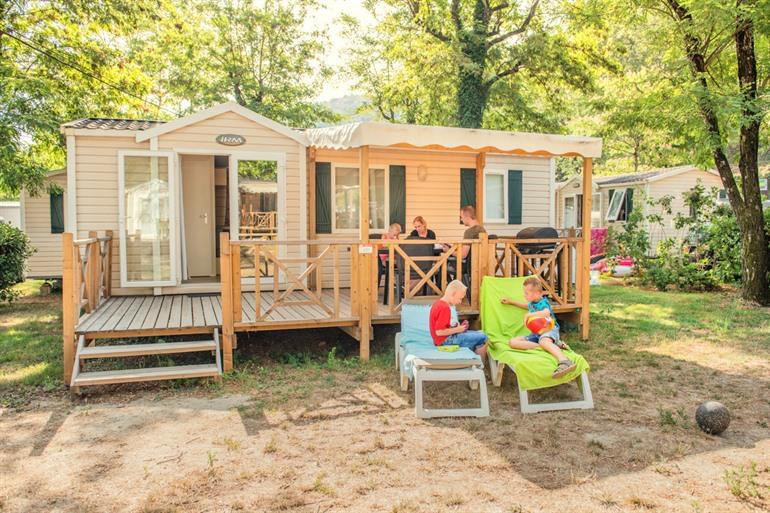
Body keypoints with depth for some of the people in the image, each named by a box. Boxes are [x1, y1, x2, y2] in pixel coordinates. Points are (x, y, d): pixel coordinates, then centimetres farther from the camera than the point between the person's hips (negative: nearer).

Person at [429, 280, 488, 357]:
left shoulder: (438, 304, 10)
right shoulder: (445, 308, -20)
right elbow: (439, 332, -26)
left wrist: (456, 327, 6)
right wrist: (457, 329, -15)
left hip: (443, 339, 11)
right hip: (445, 340, -11)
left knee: (479, 334, 16)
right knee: (482, 337, -15)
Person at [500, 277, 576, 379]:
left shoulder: (543, 302, -9)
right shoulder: (532, 303, 17)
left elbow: (546, 313, -34)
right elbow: (528, 306, 45)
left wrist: (528, 315, -27)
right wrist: (511, 302, 46)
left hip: (549, 330, -8)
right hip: (536, 334, 9)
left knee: (544, 341, -45)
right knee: (512, 342, -14)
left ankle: (564, 362, -69)